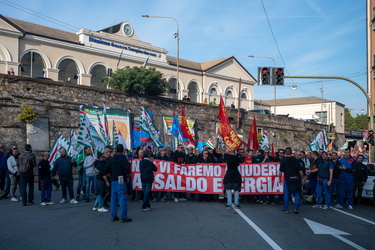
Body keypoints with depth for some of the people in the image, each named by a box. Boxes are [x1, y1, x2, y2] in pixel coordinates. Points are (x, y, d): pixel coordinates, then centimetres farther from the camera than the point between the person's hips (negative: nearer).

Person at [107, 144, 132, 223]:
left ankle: (113, 216, 17)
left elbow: (107, 170, 9)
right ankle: (123, 217, -3)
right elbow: (127, 170, -15)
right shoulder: (123, 158, -8)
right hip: (121, 181, -6)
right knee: (122, 199, -4)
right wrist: (128, 177, 0)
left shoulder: (111, 159, 8)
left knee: (113, 199, 12)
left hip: (113, 181, 6)